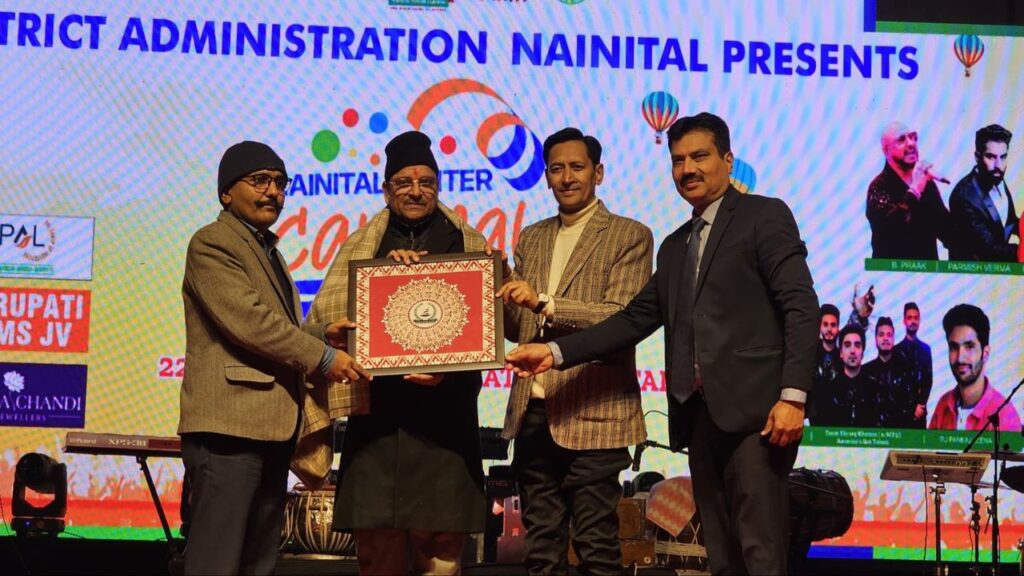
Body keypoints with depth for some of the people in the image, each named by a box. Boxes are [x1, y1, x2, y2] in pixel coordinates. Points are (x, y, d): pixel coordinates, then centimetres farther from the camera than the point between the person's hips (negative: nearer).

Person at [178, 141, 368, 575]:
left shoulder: (267, 249, 24)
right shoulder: (211, 243, -6)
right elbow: (248, 320, -17)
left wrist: (322, 334, 7)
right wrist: (322, 357, -14)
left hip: (271, 426, 10)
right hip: (229, 423, -10)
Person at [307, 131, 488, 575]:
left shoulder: (469, 244, 11)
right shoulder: (359, 246, 15)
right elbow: (325, 311, 1)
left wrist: (449, 368, -15)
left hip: (443, 412, -1)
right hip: (376, 409, 1)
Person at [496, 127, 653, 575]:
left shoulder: (630, 236, -1)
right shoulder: (531, 239, 17)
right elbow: (517, 326, 15)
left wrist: (545, 303, -22)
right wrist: (495, 303, -6)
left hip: (593, 415, -5)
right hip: (533, 414, 5)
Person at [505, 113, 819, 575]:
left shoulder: (764, 216, 2)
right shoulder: (675, 246, 23)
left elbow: (801, 308, -7)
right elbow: (635, 319, 17)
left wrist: (793, 396, -17)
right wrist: (556, 352, 6)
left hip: (754, 411, -7)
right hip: (700, 416, 7)